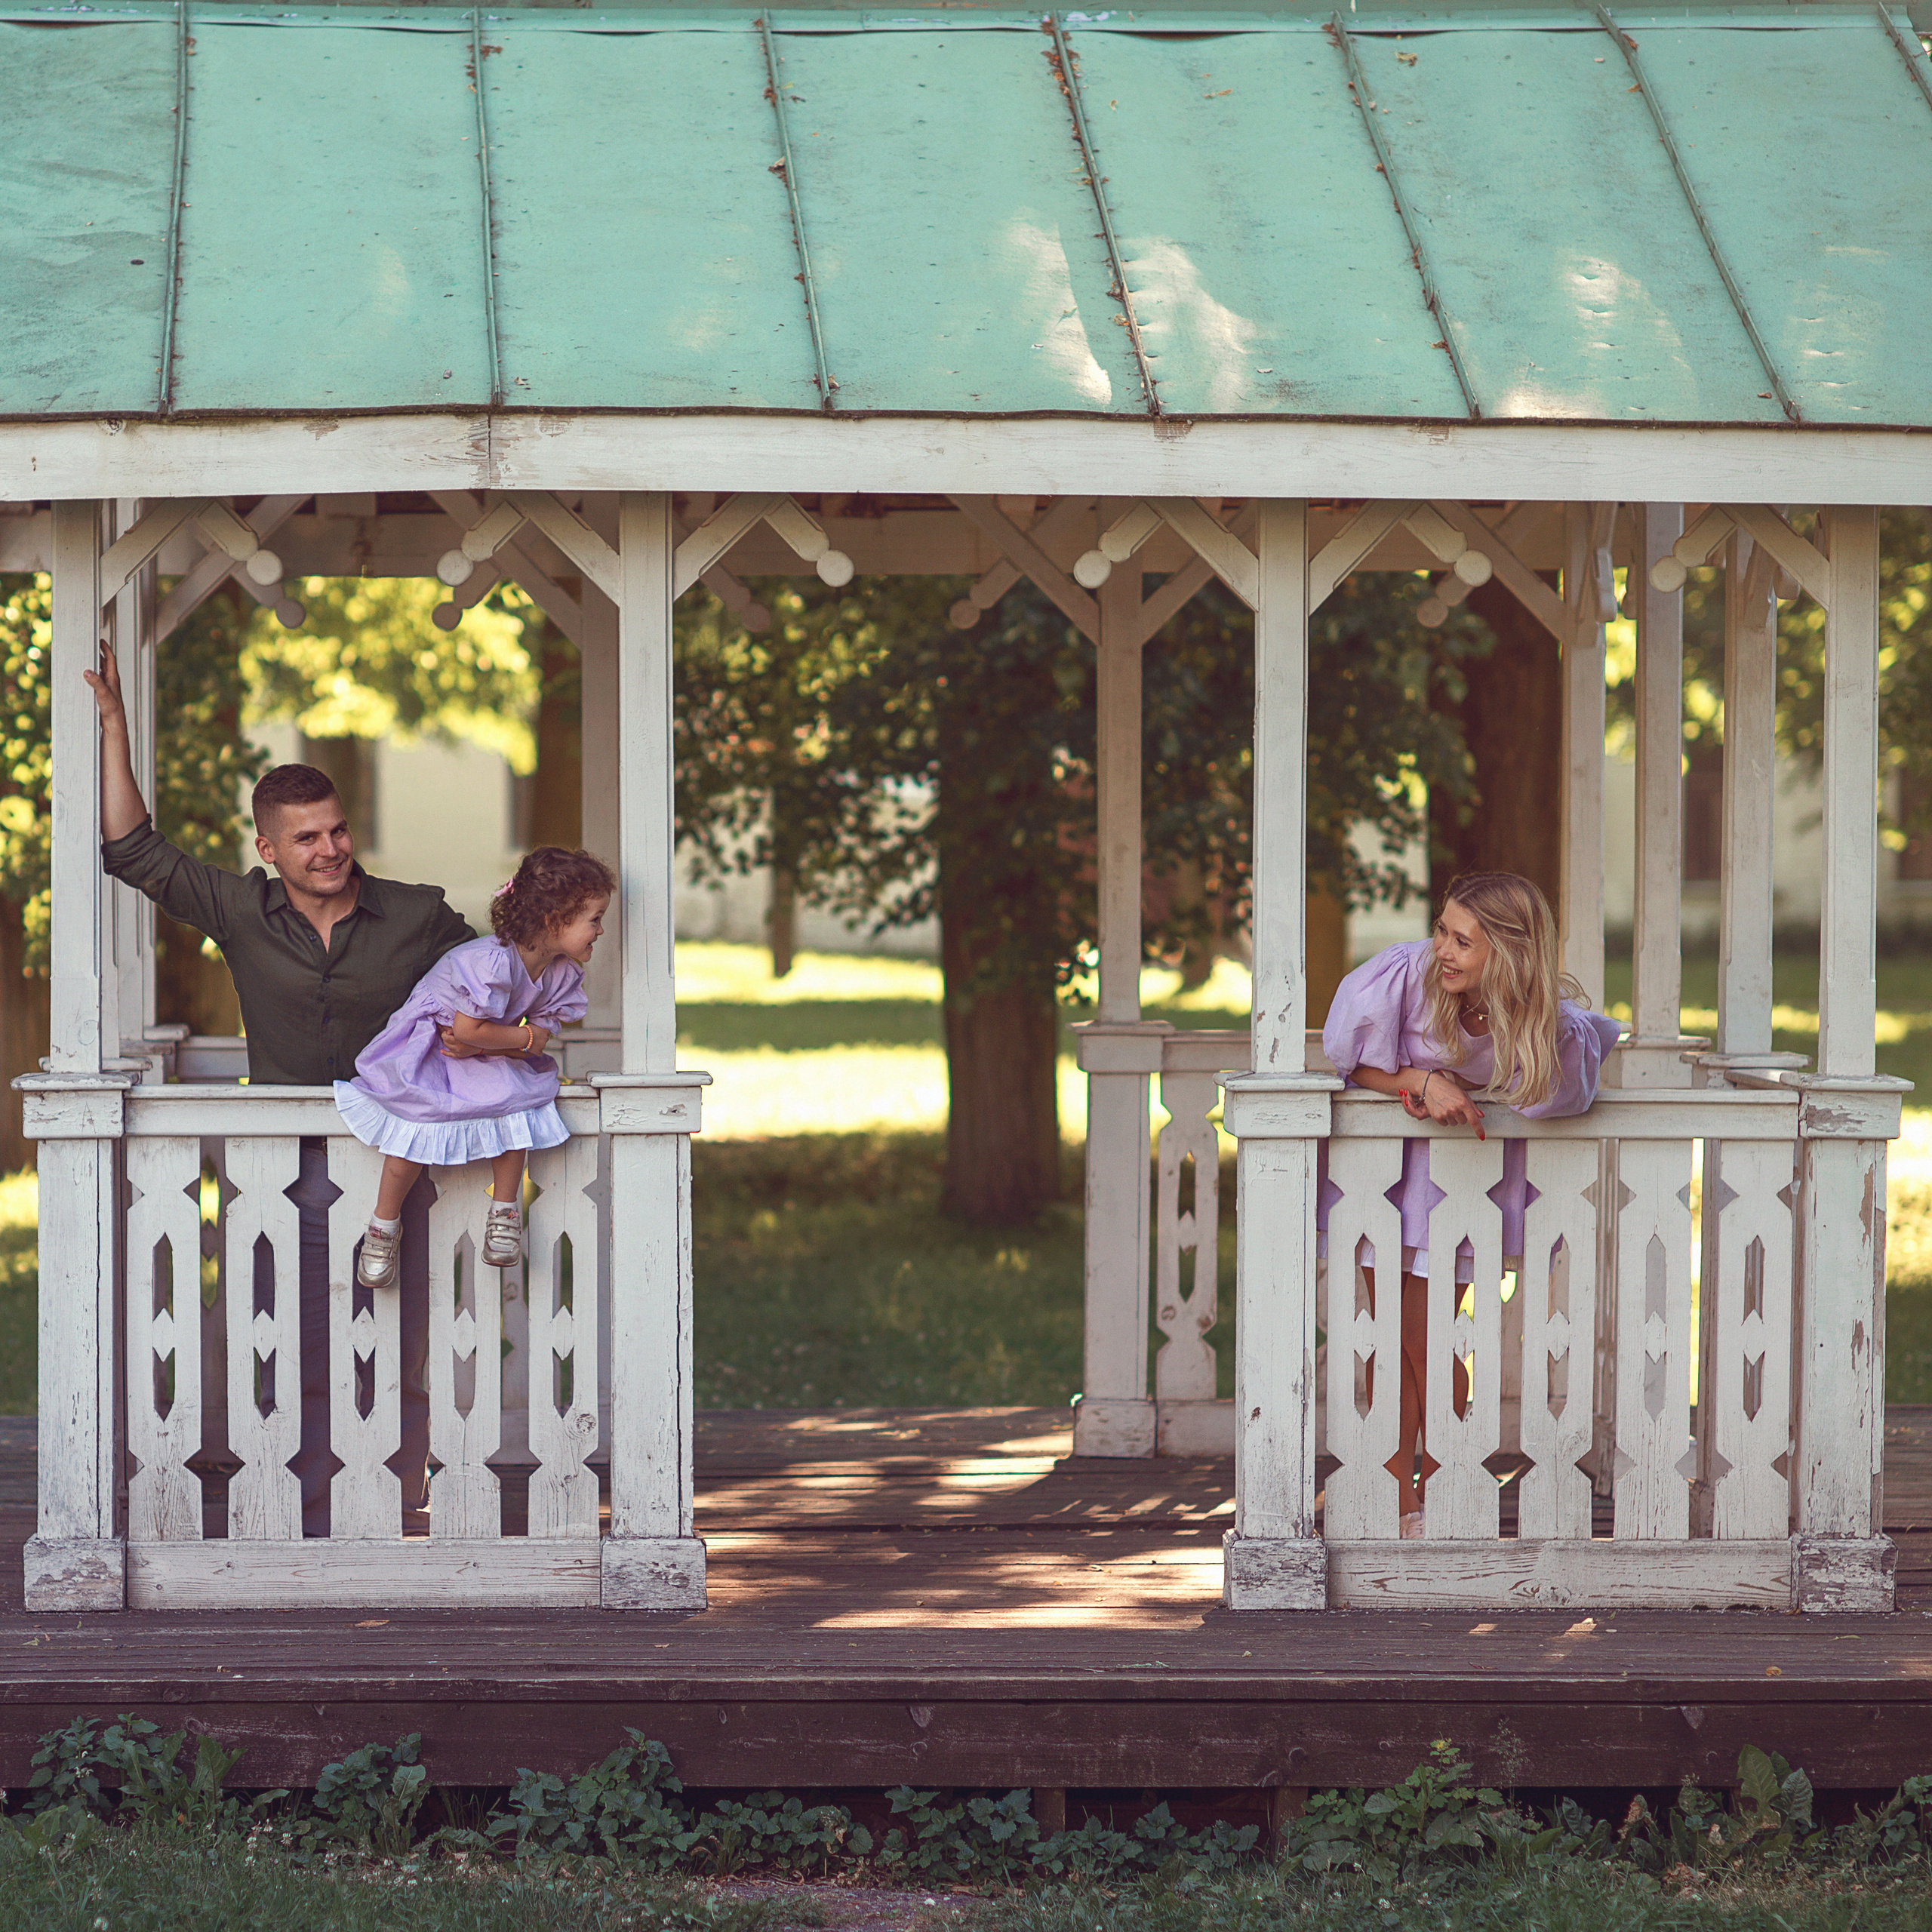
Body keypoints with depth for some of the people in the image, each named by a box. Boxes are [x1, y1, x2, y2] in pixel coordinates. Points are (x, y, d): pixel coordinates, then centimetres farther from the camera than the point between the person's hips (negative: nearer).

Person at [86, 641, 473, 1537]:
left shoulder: (418, 918, 0)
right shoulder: (242, 911, 1)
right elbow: (133, 851, 2)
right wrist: (113, 728, -1)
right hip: (287, 1176, 0)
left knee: (398, 1364, 2)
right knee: (297, 1366, 0)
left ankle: (399, 1525, 10)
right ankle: (306, 1537, 6)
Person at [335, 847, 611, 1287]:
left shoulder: (563, 972, -6)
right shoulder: (495, 962, -32)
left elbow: (543, 1034, -7)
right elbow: (468, 1029, -31)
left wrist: (480, 1044, -23)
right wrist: (527, 1038, -16)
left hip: (485, 1057, 6)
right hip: (424, 1048, -6)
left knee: (515, 1101, -22)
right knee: (421, 1119, -26)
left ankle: (504, 1212, -6)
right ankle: (384, 1225, -7)